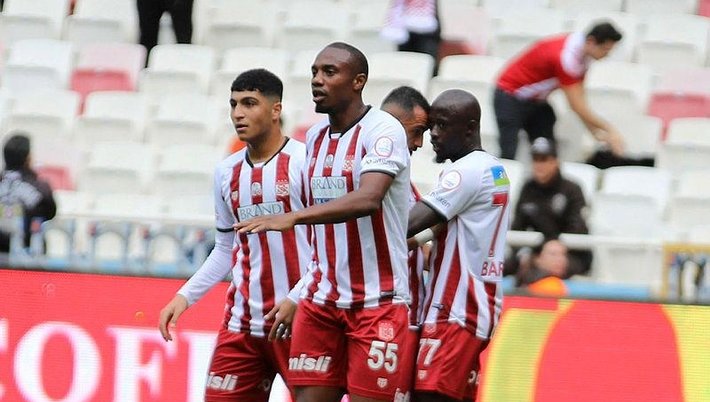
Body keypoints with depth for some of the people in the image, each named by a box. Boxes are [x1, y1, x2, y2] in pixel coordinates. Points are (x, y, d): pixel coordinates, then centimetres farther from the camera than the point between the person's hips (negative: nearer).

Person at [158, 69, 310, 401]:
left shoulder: (304, 161, -7)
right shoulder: (227, 172, 12)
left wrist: (297, 299, -17)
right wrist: (186, 296, 11)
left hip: (298, 317, -6)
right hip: (242, 322, 6)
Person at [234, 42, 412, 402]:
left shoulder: (383, 130, -12)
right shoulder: (315, 137, 12)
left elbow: (368, 199, -29)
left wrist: (293, 218, -38)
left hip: (377, 302, -7)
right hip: (322, 300, 7)